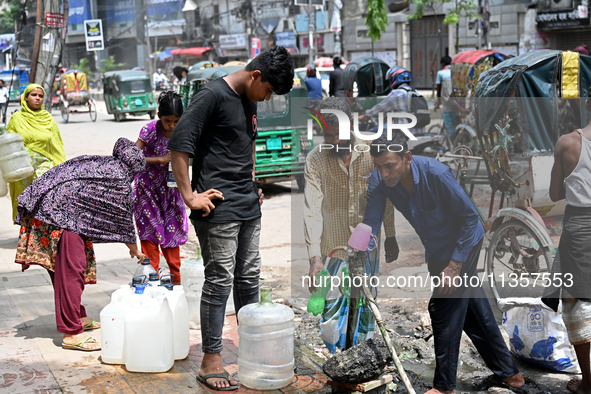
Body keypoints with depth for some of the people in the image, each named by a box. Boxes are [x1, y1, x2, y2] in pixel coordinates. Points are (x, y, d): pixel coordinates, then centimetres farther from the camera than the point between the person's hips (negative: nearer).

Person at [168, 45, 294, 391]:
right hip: (219, 208, -8)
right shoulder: (213, 96, -13)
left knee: (249, 277, 14)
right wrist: (190, 196, -19)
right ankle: (211, 362, 5)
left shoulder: (249, 101, 13)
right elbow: (179, 145, -18)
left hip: (249, 206, 8)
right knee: (220, 281, -5)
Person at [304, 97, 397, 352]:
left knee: (366, 307, 13)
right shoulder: (315, 160, -13)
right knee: (332, 309, 5)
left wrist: (390, 237, 10)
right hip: (333, 247, -1)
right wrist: (314, 258, -23)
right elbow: (312, 209, -17)